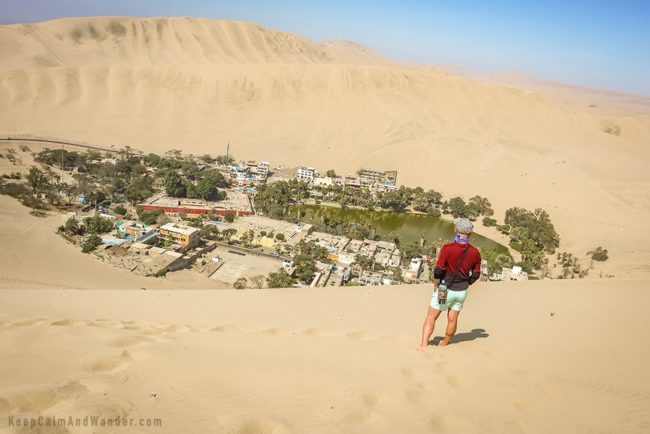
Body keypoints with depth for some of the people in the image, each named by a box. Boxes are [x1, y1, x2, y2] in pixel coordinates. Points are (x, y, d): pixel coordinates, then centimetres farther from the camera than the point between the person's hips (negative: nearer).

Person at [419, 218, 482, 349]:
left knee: (431, 317, 7)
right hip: (462, 291, 4)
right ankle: (444, 345, 34)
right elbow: (476, 274, 3)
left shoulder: (447, 248, -19)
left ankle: (423, 345, 0)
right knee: (452, 319, 17)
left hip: (445, 288, -4)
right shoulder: (475, 253, -6)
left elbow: (438, 270, -19)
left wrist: (435, 285, -4)